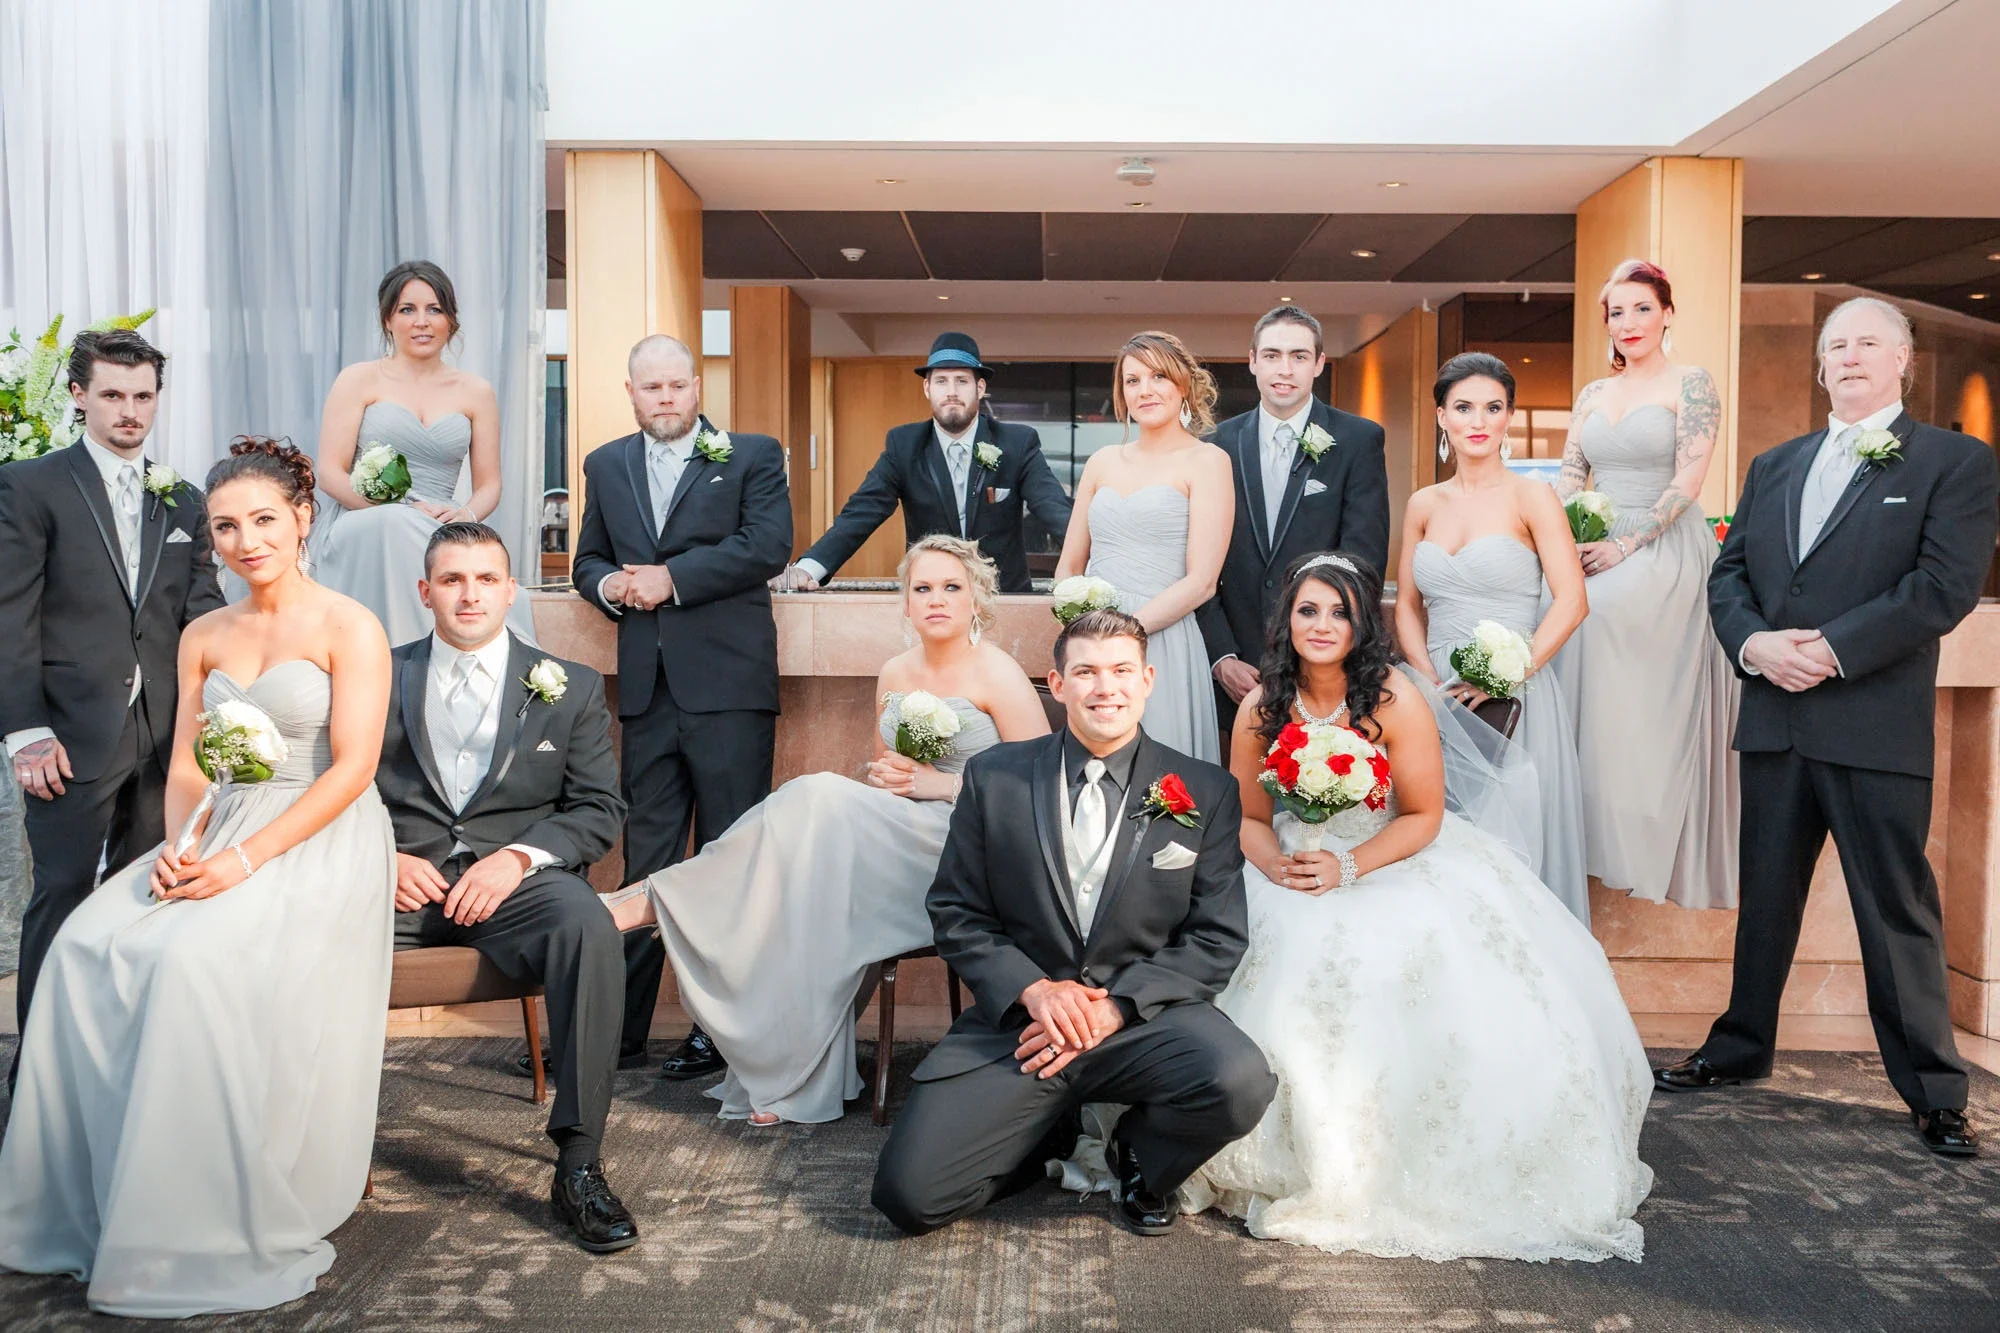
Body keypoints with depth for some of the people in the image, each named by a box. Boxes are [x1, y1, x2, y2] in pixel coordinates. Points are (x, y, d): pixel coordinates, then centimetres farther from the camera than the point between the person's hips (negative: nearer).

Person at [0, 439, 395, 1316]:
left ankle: (217, 1229, -16)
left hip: (320, 843, -6)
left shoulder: (349, 629, -4)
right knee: (87, 948, -17)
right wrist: (181, 846, -9)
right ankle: (86, 1202, -3)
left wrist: (245, 860, -20)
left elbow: (352, 767, -12)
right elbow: (185, 766, 12)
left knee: (197, 957, -30)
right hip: (219, 837, 6)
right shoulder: (203, 638, 15)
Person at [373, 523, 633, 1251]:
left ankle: (578, 1163, -26)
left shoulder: (569, 686, 12)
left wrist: (518, 856, -12)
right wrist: (385, 857, -8)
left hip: (516, 878, -1)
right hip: (404, 877, 2)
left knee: (587, 926, -34)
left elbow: (599, 808, 6)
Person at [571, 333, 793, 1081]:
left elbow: (768, 545, -10)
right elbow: (587, 559, 21)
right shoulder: (606, 466, 18)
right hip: (648, 690, 4)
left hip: (728, 687, -4)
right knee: (645, 860, 8)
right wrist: (608, 586, -3)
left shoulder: (753, 456, 4)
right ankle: (623, 1028, 14)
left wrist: (671, 578, -12)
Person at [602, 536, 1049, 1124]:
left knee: (822, 801, -27)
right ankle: (790, 1076, -21)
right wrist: (881, 777, 0)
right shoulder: (894, 674, 15)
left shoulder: (999, 675, -4)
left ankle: (662, 898, -21)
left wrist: (940, 783, -13)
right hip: (899, 840, 6)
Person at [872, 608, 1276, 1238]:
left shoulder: (1206, 792, 1)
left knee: (1241, 1081, -32)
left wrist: (1115, 1007, -14)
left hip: (1143, 1017, 0)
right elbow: (956, 914, 4)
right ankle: (1050, 1133, 17)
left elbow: (1217, 937, -1)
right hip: (1018, 1020, 0)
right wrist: (1034, 989, -13)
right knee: (909, 1195, -15)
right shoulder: (994, 777, 3)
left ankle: (1141, 1159, 5)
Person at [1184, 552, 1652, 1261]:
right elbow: (1249, 817, 4)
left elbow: (1422, 816, -10)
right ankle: (1304, 1174, -3)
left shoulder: (1394, 699, -13)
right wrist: (1276, 863, -18)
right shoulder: (1260, 708, -4)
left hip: (1395, 861, -2)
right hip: (1295, 871, 2)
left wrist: (1348, 868, -23)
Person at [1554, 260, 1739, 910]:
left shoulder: (1691, 385, 1)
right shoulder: (1592, 394, 18)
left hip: (1664, 549, -5)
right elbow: (1569, 479, 12)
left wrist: (1626, 546, -16)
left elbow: (1687, 481, -8)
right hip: (1594, 547, 5)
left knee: (1594, 612, -33)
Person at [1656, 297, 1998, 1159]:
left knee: (1897, 907, 2)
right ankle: (1742, 1046, 29)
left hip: (1878, 723, -5)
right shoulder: (1774, 466, 15)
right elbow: (1727, 573, 10)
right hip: (1774, 717, 5)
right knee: (1765, 891, 15)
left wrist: (1833, 650, -18)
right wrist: (1753, 642, -10)